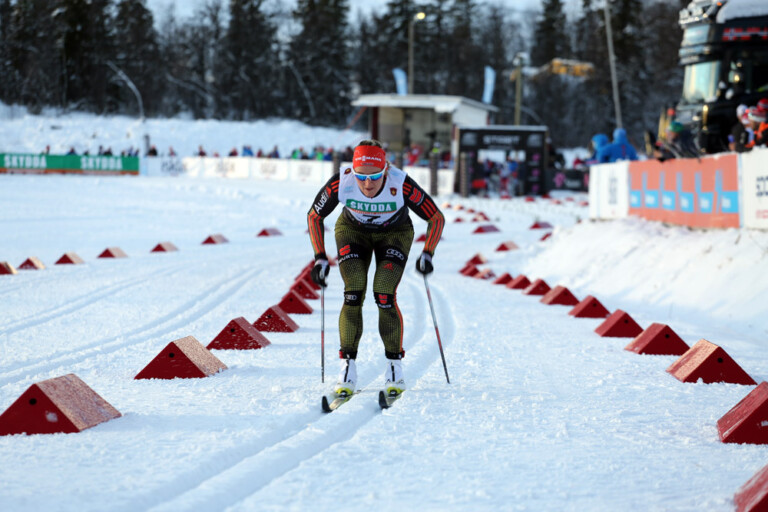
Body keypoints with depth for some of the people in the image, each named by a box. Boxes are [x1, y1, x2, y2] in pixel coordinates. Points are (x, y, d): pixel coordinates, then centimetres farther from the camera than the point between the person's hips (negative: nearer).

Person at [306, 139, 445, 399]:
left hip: (394, 233, -1)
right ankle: (348, 368, -8)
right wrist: (320, 258, -18)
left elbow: (436, 218, -21)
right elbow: (314, 216, -13)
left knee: (384, 297, -17)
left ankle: (395, 367, -2)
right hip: (353, 231, 1)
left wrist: (427, 254, -31)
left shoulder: (401, 185, -35)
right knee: (353, 295, -16)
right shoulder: (341, 183, -31)